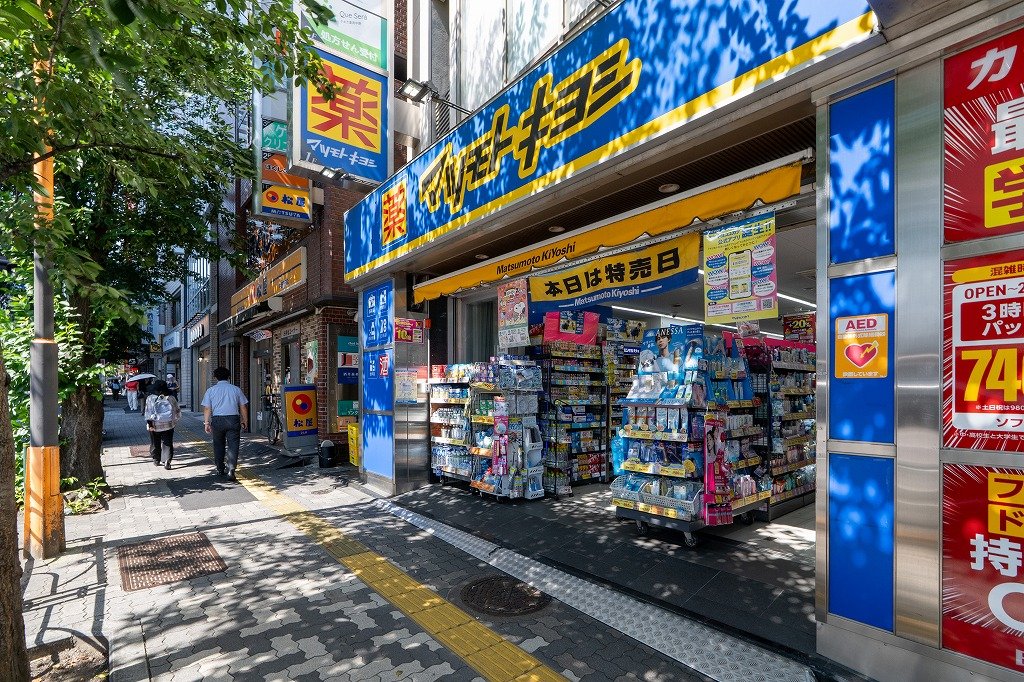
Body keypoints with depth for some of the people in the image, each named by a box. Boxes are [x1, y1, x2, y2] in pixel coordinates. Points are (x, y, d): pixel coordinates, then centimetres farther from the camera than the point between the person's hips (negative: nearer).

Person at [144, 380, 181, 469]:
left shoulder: (150, 398, -1)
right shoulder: (170, 398, 2)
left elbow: (148, 412, -8)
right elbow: (177, 411, 8)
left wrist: (149, 423, -9)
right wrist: (175, 420, 21)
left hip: (155, 425, 0)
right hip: (168, 425, 0)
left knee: (155, 444, 16)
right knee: (167, 444, 2)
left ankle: (156, 460, 27)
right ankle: (167, 461, -10)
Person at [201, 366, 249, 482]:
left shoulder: (211, 390, 4)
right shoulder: (236, 389, 4)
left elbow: (207, 408, 1)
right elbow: (243, 407, 6)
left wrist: (206, 422, 6)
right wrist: (244, 421, 14)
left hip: (217, 420, 1)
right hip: (233, 419, -1)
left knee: (218, 445, 17)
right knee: (233, 446, -1)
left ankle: (220, 469, 28)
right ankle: (230, 471, -12)